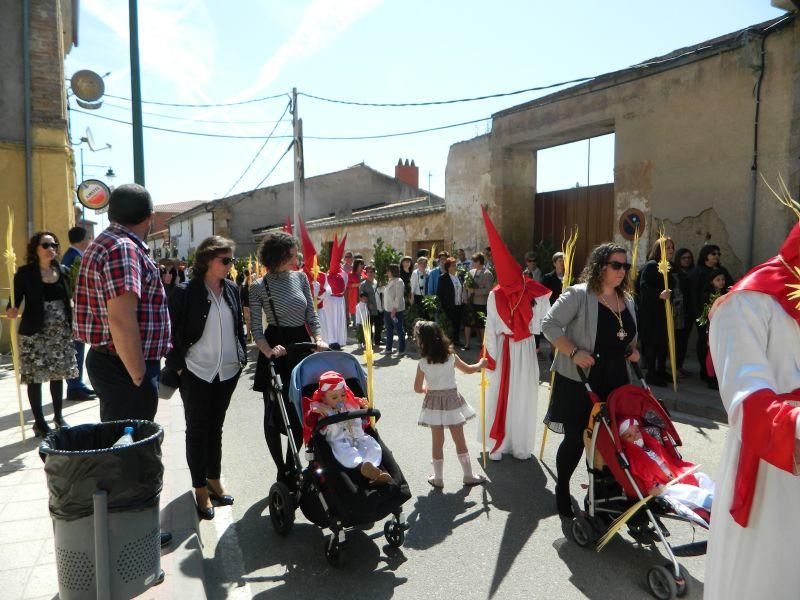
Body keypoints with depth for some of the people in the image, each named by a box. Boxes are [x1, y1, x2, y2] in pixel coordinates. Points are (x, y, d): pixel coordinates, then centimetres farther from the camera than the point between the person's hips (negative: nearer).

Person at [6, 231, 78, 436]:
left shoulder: (64, 271, 6)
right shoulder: (25, 272, -5)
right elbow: (15, 300, -8)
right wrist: (11, 311, -30)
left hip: (61, 332, 4)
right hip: (34, 333, -4)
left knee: (58, 374, 12)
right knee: (35, 377, 2)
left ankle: (58, 417, 25)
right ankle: (39, 422, 13)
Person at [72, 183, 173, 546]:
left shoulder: (105, 243, 16)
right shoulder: (124, 249, -18)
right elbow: (122, 320, -27)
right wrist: (139, 377, -20)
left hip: (109, 363, 11)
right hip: (125, 368, -11)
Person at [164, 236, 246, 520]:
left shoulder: (231, 289, 3)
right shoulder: (185, 292, -12)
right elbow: (174, 332, -9)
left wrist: (242, 357, 8)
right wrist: (178, 366, -10)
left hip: (228, 371, 5)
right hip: (197, 372, -5)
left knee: (215, 427, 18)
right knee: (197, 430, 8)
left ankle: (214, 479, 33)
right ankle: (200, 489, 20)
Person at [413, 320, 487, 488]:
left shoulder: (422, 363, -12)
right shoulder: (451, 357, -8)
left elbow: (417, 388, -5)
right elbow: (468, 369, 7)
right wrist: (481, 363, 26)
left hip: (433, 403, -1)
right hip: (452, 400, 1)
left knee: (437, 441, 10)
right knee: (459, 440, 11)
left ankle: (438, 478, 19)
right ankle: (468, 475, 21)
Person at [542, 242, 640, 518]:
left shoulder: (627, 301, 12)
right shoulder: (578, 294, -12)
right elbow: (549, 325, -15)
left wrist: (632, 350, 6)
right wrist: (574, 353, -23)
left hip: (615, 382, 6)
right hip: (578, 381, -6)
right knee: (575, 438, 2)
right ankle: (562, 488, 24)